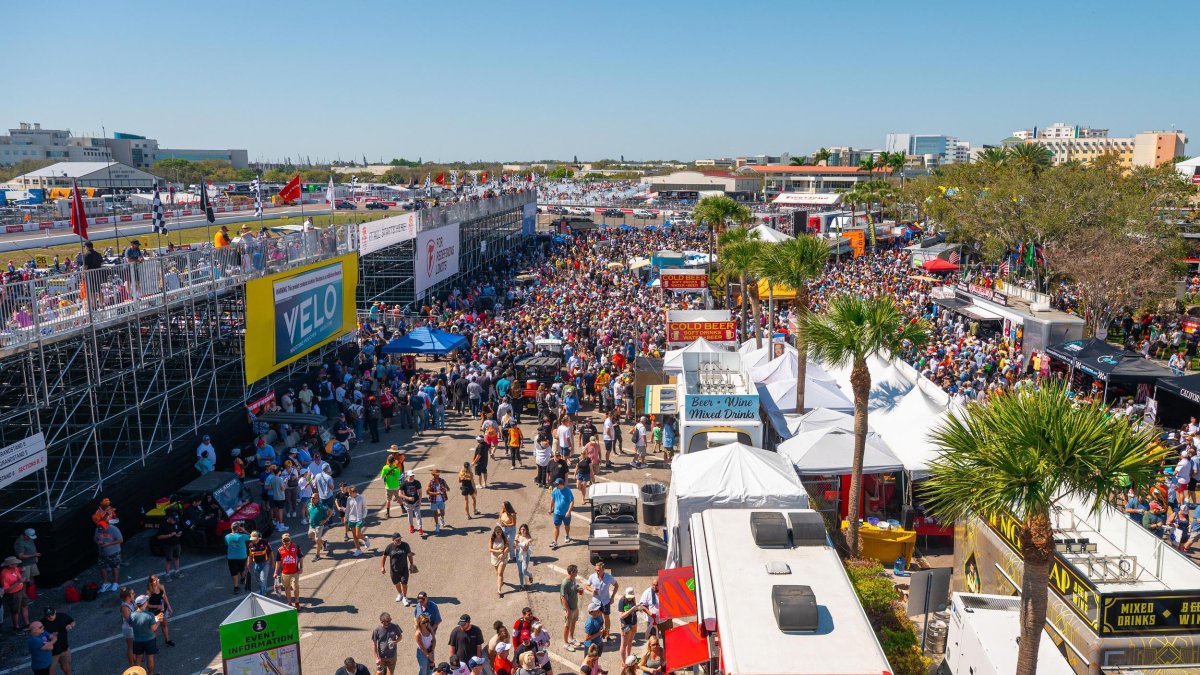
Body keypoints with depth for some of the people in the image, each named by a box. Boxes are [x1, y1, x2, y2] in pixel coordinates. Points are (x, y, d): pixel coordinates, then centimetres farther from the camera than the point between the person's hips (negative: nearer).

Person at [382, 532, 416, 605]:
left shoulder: (405, 545, -12)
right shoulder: (389, 547, -13)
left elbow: (409, 555, 2)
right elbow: (384, 557, 0)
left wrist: (411, 565, 7)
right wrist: (382, 567, -5)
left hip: (404, 569, -1)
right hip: (394, 569, 1)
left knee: (404, 583, -3)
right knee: (396, 583, 19)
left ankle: (404, 598, 20)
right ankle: (400, 594, 48)